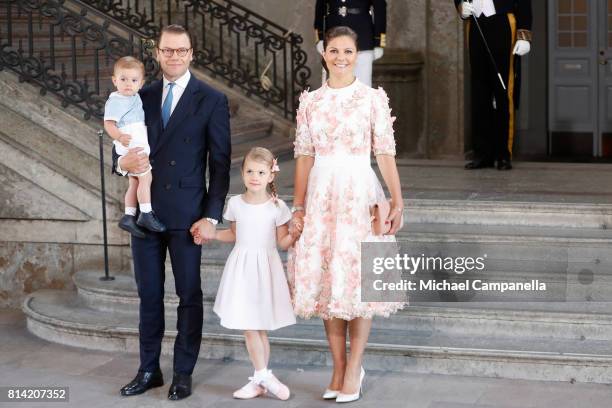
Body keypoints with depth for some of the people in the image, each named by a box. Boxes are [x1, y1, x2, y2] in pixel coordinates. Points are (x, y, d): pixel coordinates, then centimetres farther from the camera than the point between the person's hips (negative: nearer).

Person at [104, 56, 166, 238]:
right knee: (146, 177, -11)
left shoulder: (135, 98, 14)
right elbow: (109, 123, -24)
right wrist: (119, 136, -40)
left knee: (135, 182, 13)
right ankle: (146, 215, -6)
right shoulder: (115, 101, -15)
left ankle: (129, 216, 17)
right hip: (130, 146, -10)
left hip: (139, 146, 10)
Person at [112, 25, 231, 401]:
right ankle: (149, 370, 20)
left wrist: (212, 217, -10)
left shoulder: (212, 100, -2)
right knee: (149, 294, 10)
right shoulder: (142, 97, 10)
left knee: (189, 295, 5)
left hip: (186, 214, -4)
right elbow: (123, 145, 14)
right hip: (144, 211, 4)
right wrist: (123, 162, -11)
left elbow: (220, 164, -4)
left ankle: (184, 373, 15)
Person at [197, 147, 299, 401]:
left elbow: (283, 242, -1)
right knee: (249, 328, 0)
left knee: (257, 327, 1)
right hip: (241, 268, 3)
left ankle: (259, 379, 9)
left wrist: (294, 235, -21)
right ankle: (263, 377, 7)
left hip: (265, 268, -3)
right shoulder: (235, 204, 4)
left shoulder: (277, 207, -5)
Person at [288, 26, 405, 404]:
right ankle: (339, 369, 16)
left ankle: (353, 369, 10)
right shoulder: (310, 101, 8)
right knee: (326, 278, 5)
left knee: (357, 277, -1)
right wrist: (298, 206, 5)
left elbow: (385, 152, -4)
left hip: (360, 192, -3)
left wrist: (398, 200, -10)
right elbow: (304, 156, 8)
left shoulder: (373, 98, -1)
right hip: (321, 194, 3)